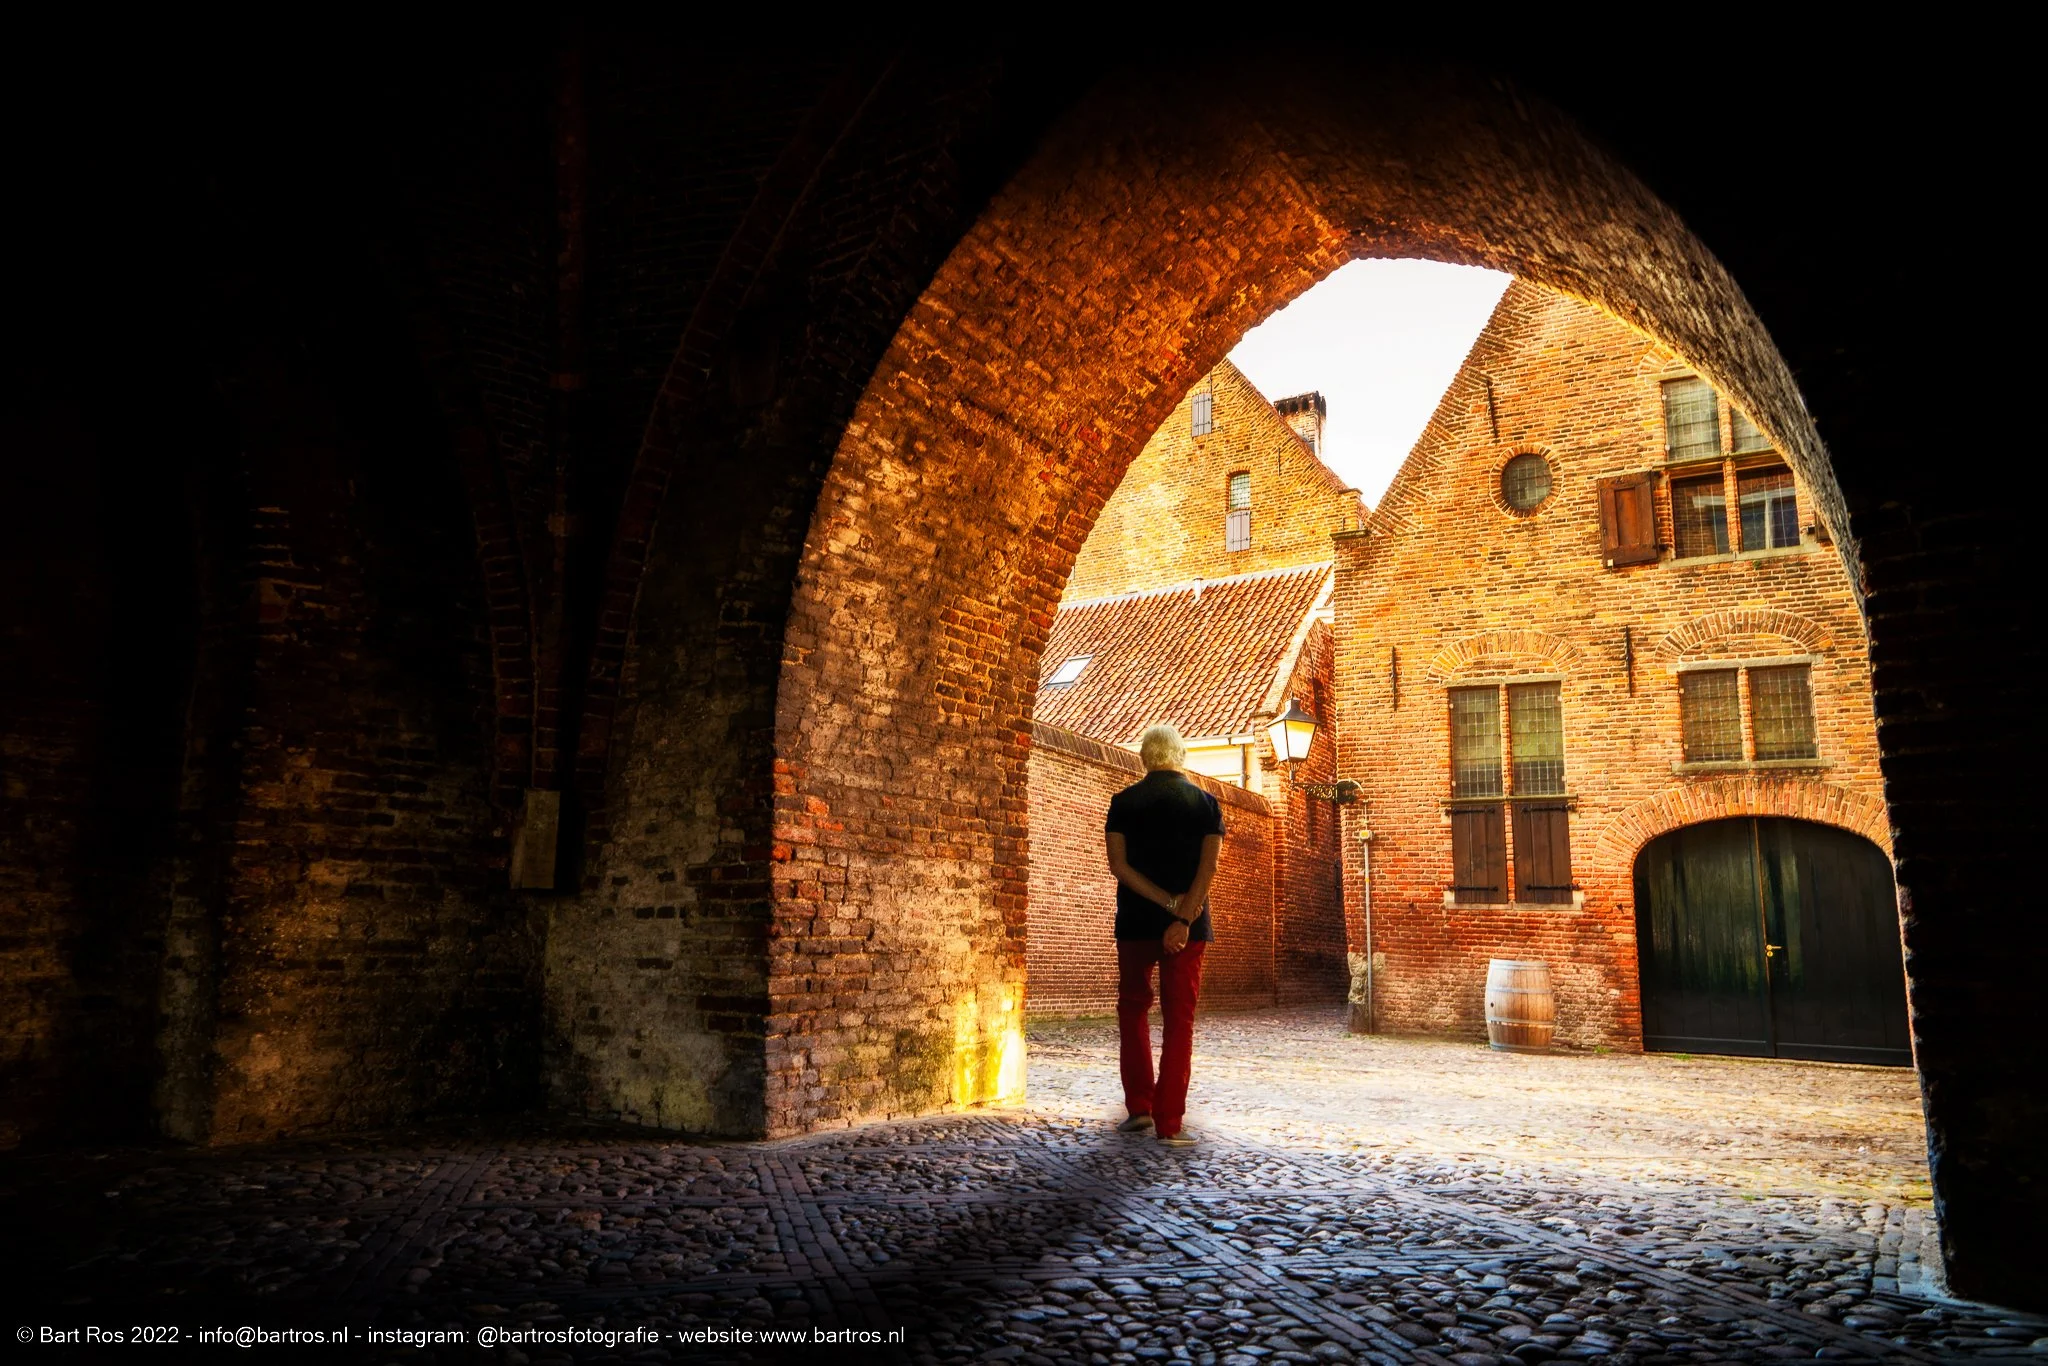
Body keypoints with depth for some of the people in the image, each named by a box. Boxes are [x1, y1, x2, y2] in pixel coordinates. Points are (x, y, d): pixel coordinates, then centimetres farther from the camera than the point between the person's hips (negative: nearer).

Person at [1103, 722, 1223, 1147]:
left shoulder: (1124, 802, 0)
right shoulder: (1206, 803, 1)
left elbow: (1119, 865, -9)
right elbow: (1208, 867, -10)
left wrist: (1169, 903, -10)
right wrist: (1183, 916, -14)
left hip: (1136, 922, 0)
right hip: (1189, 927, 0)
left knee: (1133, 1011, 16)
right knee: (1179, 1021, 4)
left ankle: (1139, 1107, 13)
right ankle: (1169, 1122, 2)